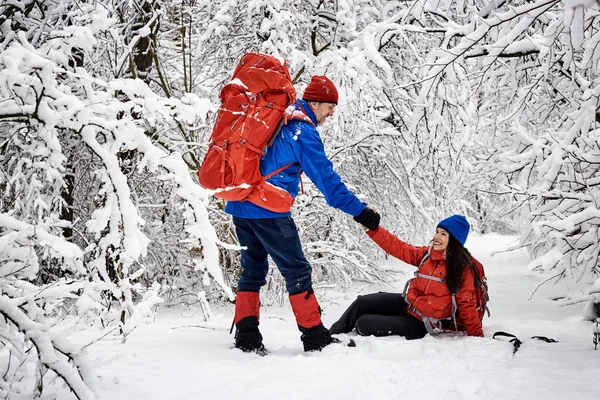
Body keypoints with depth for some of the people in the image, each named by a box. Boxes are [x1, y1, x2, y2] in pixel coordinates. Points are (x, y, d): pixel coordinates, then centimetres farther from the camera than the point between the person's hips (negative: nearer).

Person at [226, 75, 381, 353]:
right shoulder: (304, 131, -10)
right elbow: (326, 178, -12)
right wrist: (359, 211, -9)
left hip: (240, 206, 8)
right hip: (268, 210, -8)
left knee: (253, 268, 15)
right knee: (297, 270, -2)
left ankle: (246, 336, 12)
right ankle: (315, 337, 0)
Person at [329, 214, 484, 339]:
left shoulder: (462, 267, -17)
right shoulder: (428, 254, 0)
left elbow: (467, 303, -14)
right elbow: (398, 248, -2)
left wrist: (476, 335, -12)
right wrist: (371, 227, -8)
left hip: (420, 325, -6)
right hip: (409, 303, 6)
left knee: (363, 324, -11)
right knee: (362, 302, 1)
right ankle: (331, 335, 20)